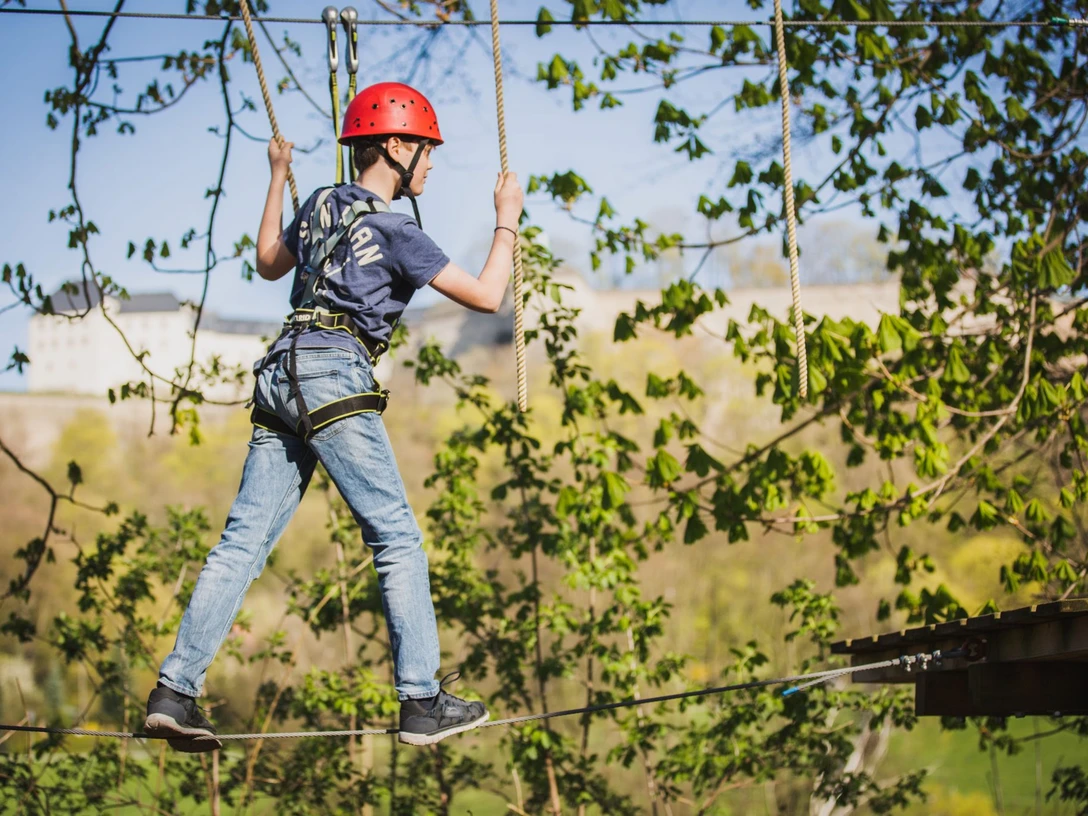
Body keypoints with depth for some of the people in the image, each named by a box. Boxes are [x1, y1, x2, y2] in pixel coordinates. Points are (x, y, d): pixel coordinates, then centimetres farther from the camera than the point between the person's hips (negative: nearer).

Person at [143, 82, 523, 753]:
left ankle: (175, 690, -3)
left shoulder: (319, 206, 18)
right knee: (398, 540, -3)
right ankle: (422, 703, -5)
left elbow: (269, 264, 38)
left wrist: (278, 178, 47)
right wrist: (508, 219, 11)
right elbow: (487, 296, -2)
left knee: (245, 540, 3)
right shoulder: (394, 230, -4)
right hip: (334, 376, -8)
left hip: (282, 374, 8)